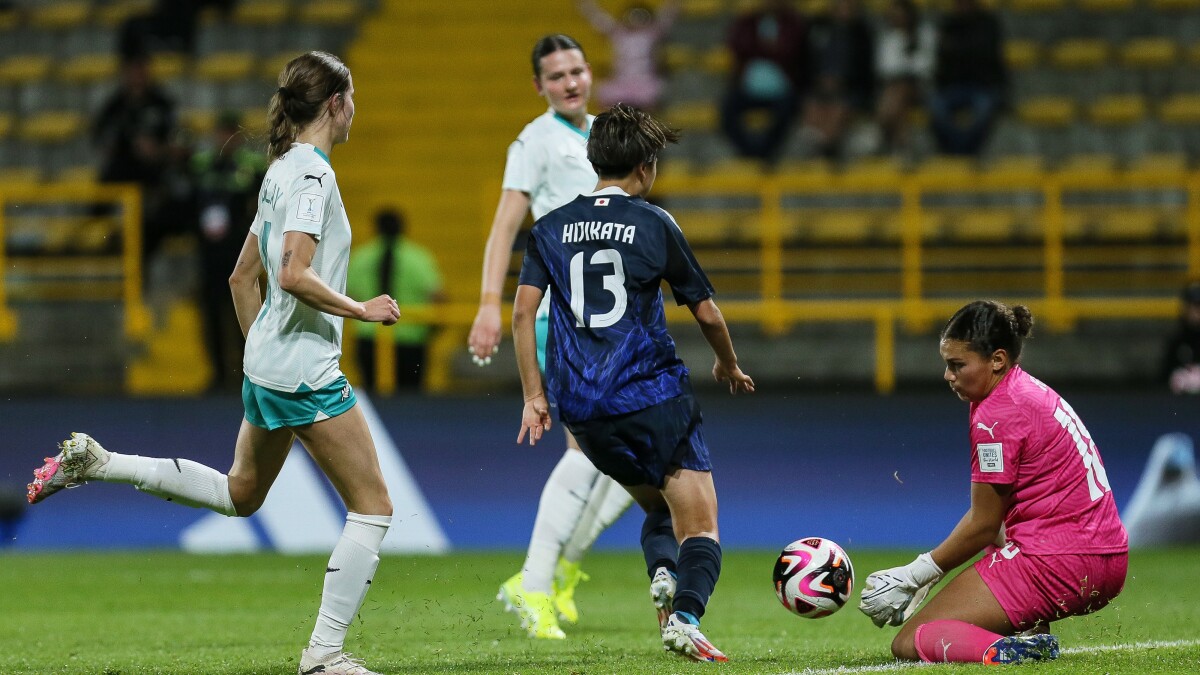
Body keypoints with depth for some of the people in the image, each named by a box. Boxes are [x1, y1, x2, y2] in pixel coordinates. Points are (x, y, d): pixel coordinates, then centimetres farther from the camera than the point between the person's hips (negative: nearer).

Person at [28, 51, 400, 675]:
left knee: (240, 493, 26)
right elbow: (294, 276, -27)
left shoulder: (283, 171, 13)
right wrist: (360, 310, -16)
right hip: (305, 371, -10)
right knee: (372, 506, -3)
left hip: (266, 365, 10)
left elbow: (242, 277, 20)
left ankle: (95, 462, 22)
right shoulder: (311, 172, -16)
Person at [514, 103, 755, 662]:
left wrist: (534, 396, 7)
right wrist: (728, 366, 24)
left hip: (583, 411, 5)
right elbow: (706, 311, 5)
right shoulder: (653, 224, -1)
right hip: (652, 396, -5)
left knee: (657, 506, 25)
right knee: (699, 524, -3)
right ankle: (685, 615, -29)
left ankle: (661, 573, -5)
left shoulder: (551, 228, 9)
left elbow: (523, 311, 2)